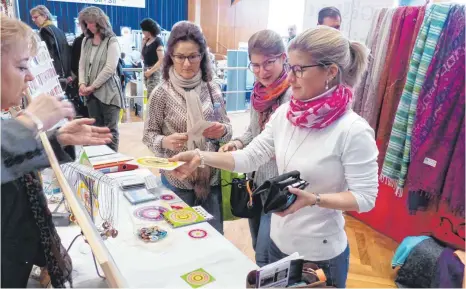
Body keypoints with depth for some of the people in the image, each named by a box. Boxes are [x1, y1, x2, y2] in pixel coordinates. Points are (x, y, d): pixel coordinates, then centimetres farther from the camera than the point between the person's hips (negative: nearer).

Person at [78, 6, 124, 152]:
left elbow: (109, 69, -15)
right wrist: (82, 83, -4)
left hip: (108, 92, -6)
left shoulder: (112, 41, -6)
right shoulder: (86, 41, 13)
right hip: (91, 93, 6)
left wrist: (92, 87, -12)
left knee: (110, 129, 0)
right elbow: (82, 64, 13)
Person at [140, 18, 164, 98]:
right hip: (146, 70, 8)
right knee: (150, 95, 9)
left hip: (155, 71, -8)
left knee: (152, 96, -13)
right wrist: (144, 42, 9)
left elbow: (161, 60, -16)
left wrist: (151, 71, -18)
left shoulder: (158, 41, -10)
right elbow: (143, 57, 15)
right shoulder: (147, 41, 11)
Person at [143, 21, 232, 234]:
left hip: (211, 178, 3)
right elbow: (149, 135, -3)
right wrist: (165, 142, -23)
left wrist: (222, 131, -17)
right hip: (177, 181, -2)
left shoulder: (212, 89, -3)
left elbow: (227, 129, 5)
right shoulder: (161, 93, -10)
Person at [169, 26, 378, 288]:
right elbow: (250, 157, -4)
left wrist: (314, 199, -31)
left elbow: (365, 198, -19)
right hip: (280, 241, 6)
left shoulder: (353, 130, -23)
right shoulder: (284, 114, -5)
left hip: (322, 255, -5)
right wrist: (200, 157, -13)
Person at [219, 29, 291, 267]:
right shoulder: (259, 90, 2)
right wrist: (239, 142, -4)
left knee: (265, 259, 6)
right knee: (259, 249, 24)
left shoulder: (294, 94, -20)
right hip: (256, 181, 8)